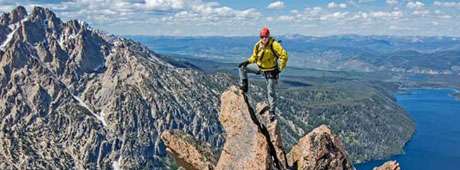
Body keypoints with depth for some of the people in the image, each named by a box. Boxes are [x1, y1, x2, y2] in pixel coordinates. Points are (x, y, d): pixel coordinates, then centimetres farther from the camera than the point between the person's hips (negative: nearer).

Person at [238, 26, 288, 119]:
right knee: (242, 67, -1)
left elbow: (284, 55, -22)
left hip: (270, 71, -5)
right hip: (259, 67, 5)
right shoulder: (258, 45, -7)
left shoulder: (274, 44, -24)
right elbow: (254, 57, 9)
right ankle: (243, 86, 8)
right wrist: (247, 61, -10)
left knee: (271, 91, -1)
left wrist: (280, 69, -22)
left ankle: (272, 111, 11)